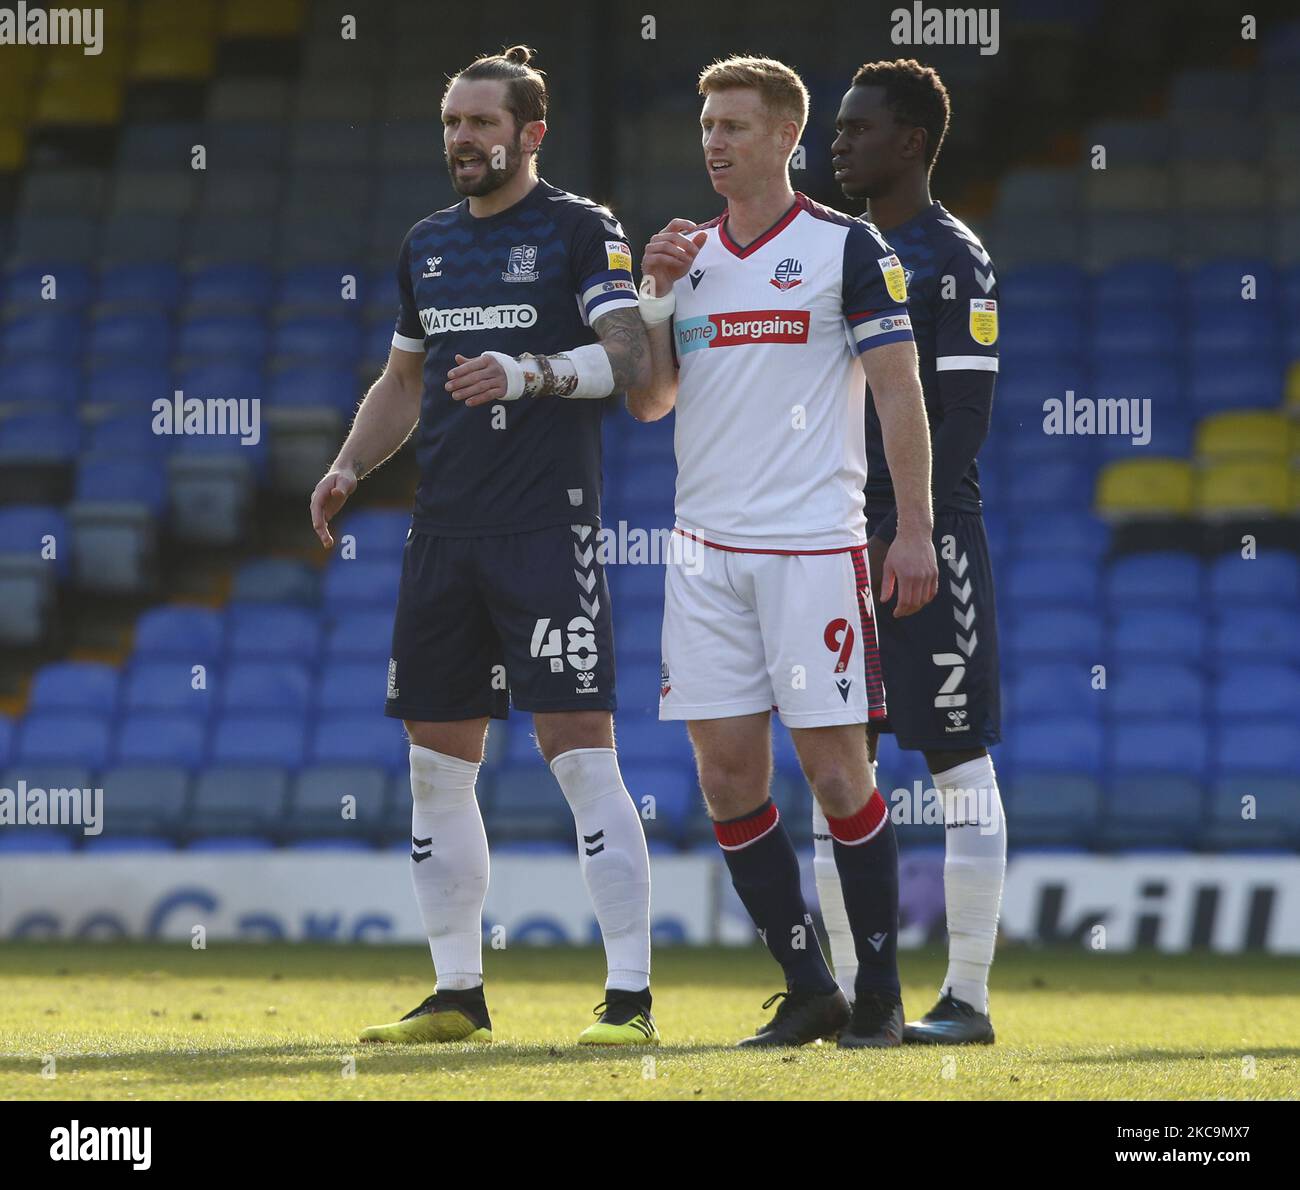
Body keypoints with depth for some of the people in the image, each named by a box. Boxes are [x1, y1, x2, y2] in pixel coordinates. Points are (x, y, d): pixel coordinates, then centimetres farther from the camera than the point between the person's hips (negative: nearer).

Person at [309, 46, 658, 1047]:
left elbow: (629, 357, -13)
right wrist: (348, 467, 11)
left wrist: (527, 374, -27)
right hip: (444, 532, 7)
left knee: (581, 750, -11)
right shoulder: (428, 244, 18)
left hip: (548, 527, -7)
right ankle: (458, 994, 15)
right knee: (439, 763, 7)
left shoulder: (581, 231, -2)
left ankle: (630, 995, -9)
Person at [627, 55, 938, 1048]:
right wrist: (655, 293, 1)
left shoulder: (845, 248, -2)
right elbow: (649, 401, 15)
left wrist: (915, 530, -11)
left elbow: (900, 391, -4)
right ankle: (809, 991, 10)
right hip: (707, 552, 5)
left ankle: (880, 994, 5)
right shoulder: (689, 255, 14)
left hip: (815, 546, -5)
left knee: (836, 772, -5)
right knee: (728, 777, 1)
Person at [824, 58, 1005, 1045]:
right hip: (842, 545, 8)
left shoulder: (954, 261, -7)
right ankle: (847, 990, 10)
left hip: (927, 539, -8)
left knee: (959, 763, -3)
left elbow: (960, 420, -13)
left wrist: (899, 534, -18)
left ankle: (967, 995, -1)